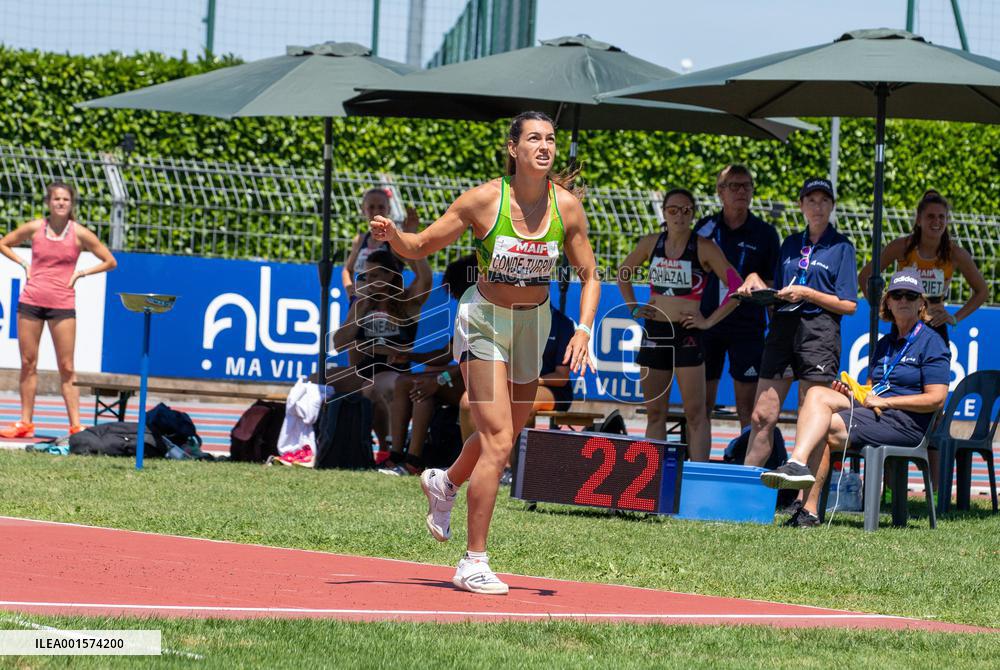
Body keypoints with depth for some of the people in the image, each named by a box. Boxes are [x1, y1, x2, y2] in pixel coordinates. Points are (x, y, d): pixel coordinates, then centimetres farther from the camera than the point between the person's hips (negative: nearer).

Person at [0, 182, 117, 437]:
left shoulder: (79, 234, -1)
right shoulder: (34, 228, 3)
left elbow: (110, 262, 7)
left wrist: (81, 273, -2)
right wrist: (24, 264, 5)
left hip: (62, 305, -2)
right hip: (31, 301, 2)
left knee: (67, 368, -3)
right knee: (28, 364, 5)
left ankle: (75, 425, -2)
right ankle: (25, 423, 12)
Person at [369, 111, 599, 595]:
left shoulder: (566, 205, -10)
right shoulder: (484, 200, -18)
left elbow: (589, 276, 1)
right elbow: (420, 246, -9)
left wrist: (583, 330, -14)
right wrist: (392, 236, -30)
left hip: (534, 323, 5)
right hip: (484, 321, -5)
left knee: (503, 434, 19)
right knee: (498, 439, -16)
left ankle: (445, 483, 53)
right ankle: (473, 563, -10)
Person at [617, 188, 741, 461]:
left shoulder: (705, 248, -6)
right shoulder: (651, 243, 7)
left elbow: (738, 288, -8)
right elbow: (624, 273, 23)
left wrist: (710, 321, -10)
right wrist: (633, 308, 12)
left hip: (686, 335, -5)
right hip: (654, 333, 5)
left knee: (695, 412, -6)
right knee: (655, 413, 9)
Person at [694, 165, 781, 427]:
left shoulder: (765, 233, 2)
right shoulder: (704, 228, 5)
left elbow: (772, 287, 4)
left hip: (748, 327, -1)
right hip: (706, 324, 1)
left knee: (747, 403, -2)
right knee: (701, 402, 3)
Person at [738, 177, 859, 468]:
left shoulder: (841, 247, 2)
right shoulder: (791, 243, 17)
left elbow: (849, 305, -4)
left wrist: (806, 294, -12)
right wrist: (755, 280, 2)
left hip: (820, 332, -5)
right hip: (783, 329, 5)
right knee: (762, 416, 2)